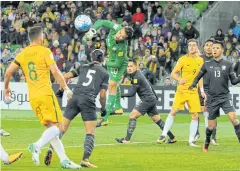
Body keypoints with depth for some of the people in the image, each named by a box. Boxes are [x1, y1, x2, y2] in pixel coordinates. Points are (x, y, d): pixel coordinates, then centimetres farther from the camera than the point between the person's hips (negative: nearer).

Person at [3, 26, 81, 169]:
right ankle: (37, 146, -29)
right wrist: (66, 88, -6)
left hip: (32, 97, 7)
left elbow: (8, 72, 10)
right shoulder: (45, 51, -4)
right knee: (58, 126, -7)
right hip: (45, 93, -7)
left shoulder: (23, 54, 12)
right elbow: (55, 71, -13)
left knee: (51, 128, 10)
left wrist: (6, 87, 25)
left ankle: (64, 160, 5)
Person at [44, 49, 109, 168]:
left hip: (74, 98, 3)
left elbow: (66, 76, 9)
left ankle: (51, 148, -15)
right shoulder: (105, 73, 12)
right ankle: (85, 159, -14)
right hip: (88, 101, -3)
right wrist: (103, 108, 20)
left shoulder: (83, 67, 20)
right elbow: (102, 94, 5)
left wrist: (61, 90, 22)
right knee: (90, 133, 1)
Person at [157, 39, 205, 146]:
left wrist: (202, 90, 11)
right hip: (182, 90, -3)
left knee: (195, 116, -2)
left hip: (193, 91, 3)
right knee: (173, 111, -9)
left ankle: (191, 140, 7)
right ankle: (164, 135, 1)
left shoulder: (200, 60, 8)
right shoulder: (183, 59, -3)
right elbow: (173, 74, -3)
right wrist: (179, 79, -22)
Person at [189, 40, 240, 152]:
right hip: (212, 98, 1)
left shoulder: (227, 65, 2)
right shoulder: (207, 65, 4)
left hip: (225, 97, -1)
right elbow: (199, 76, 18)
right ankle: (206, 144, 32)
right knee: (211, 126, 5)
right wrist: (193, 84, 2)